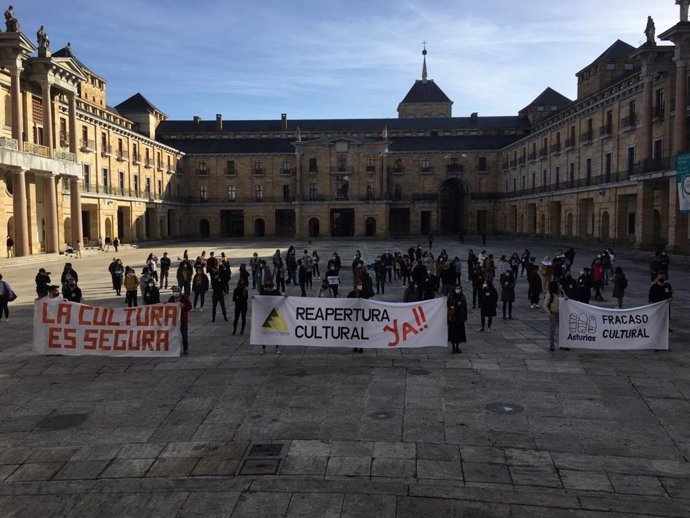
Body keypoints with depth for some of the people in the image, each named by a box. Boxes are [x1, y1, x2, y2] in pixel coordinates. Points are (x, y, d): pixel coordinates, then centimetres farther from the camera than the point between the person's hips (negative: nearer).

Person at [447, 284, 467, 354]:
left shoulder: (463, 297, 3)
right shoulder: (450, 297, -5)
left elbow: (465, 308, 6)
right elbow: (447, 306, -5)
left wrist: (465, 317, 4)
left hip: (460, 318, 3)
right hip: (452, 317, -2)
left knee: (459, 332, 7)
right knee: (452, 332, 1)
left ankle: (457, 347, 21)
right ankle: (453, 347, 13)